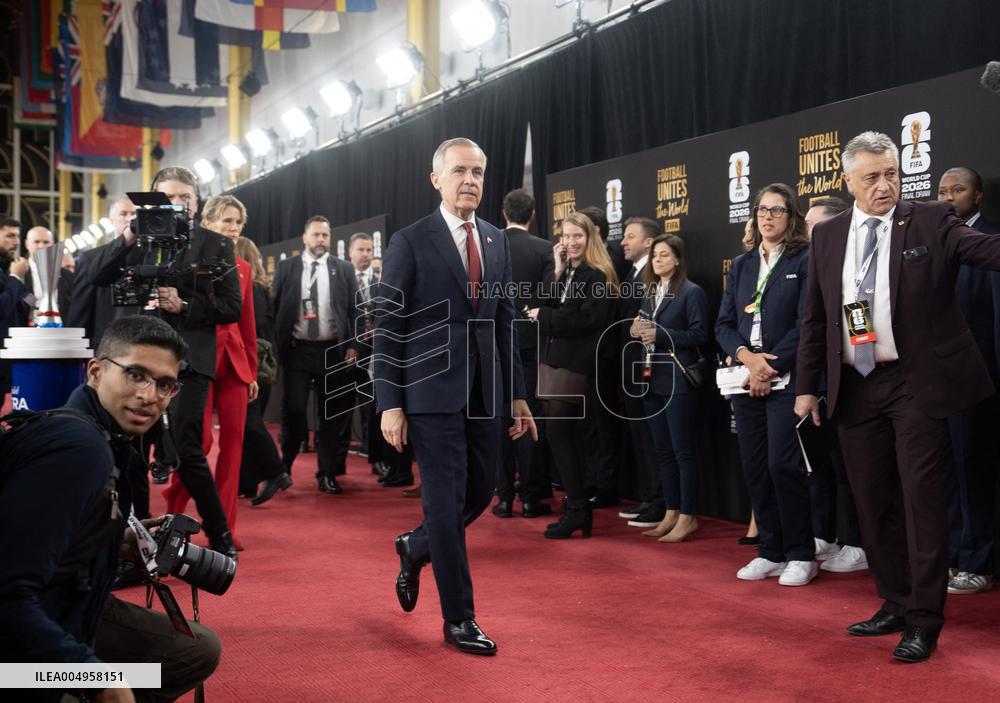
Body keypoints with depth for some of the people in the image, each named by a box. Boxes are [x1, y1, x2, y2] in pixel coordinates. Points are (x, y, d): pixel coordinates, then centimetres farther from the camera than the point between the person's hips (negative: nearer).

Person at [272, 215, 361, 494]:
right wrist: (278, 344, -3)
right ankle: (285, 465, 16)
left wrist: (353, 345, -3)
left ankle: (327, 474, 12)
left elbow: (354, 310, 5)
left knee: (331, 414, 4)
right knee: (294, 409, -5)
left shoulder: (344, 269, 6)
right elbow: (276, 307, 5)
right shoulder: (286, 267, 6)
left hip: (333, 350, 1)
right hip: (297, 349, -1)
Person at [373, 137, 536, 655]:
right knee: (447, 499, -2)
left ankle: (416, 547, 39)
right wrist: (390, 404, -11)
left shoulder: (497, 242, 11)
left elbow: (505, 322, 14)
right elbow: (387, 327, -6)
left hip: (484, 393, 6)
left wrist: (517, 394, 11)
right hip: (433, 392, -5)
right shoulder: (410, 242, -4)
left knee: (480, 491, 11)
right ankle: (458, 618, 10)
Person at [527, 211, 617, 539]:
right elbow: (544, 307, 5)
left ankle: (577, 508, -4)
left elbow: (588, 319, -18)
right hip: (553, 359, 8)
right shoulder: (563, 272, 16)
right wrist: (557, 272, -4)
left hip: (575, 364, -8)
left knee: (558, 433, -10)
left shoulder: (598, 276, -7)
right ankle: (579, 509, 17)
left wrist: (543, 315, -10)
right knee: (569, 437, 10)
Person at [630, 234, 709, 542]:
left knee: (682, 450, -4)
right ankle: (671, 514, 18)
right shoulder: (651, 294, 16)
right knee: (663, 450, 10)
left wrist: (660, 334, -18)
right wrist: (638, 331, -3)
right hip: (654, 380, 8)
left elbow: (699, 334, -13)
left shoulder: (691, 292, -6)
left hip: (679, 381, -7)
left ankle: (688, 517, 3)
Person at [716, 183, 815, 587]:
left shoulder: (804, 261, -1)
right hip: (746, 381, 5)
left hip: (785, 379, -5)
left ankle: (801, 555, 2)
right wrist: (747, 357, -7)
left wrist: (770, 367, -12)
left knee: (783, 464, -11)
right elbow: (724, 324, 11)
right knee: (754, 469, 6)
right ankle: (771, 553, 16)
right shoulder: (741, 265, 15)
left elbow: (806, 323, -8)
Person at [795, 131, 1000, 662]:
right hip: (855, 388, 4)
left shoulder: (931, 222, -1)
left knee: (920, 497, -3)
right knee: (872, 501, 11)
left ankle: (923, 621, 7)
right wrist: (807, 386, 7)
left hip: (916, 382, -4)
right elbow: (815, 319, 11)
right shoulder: (828, 235, 9)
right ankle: (895, 604, 25)